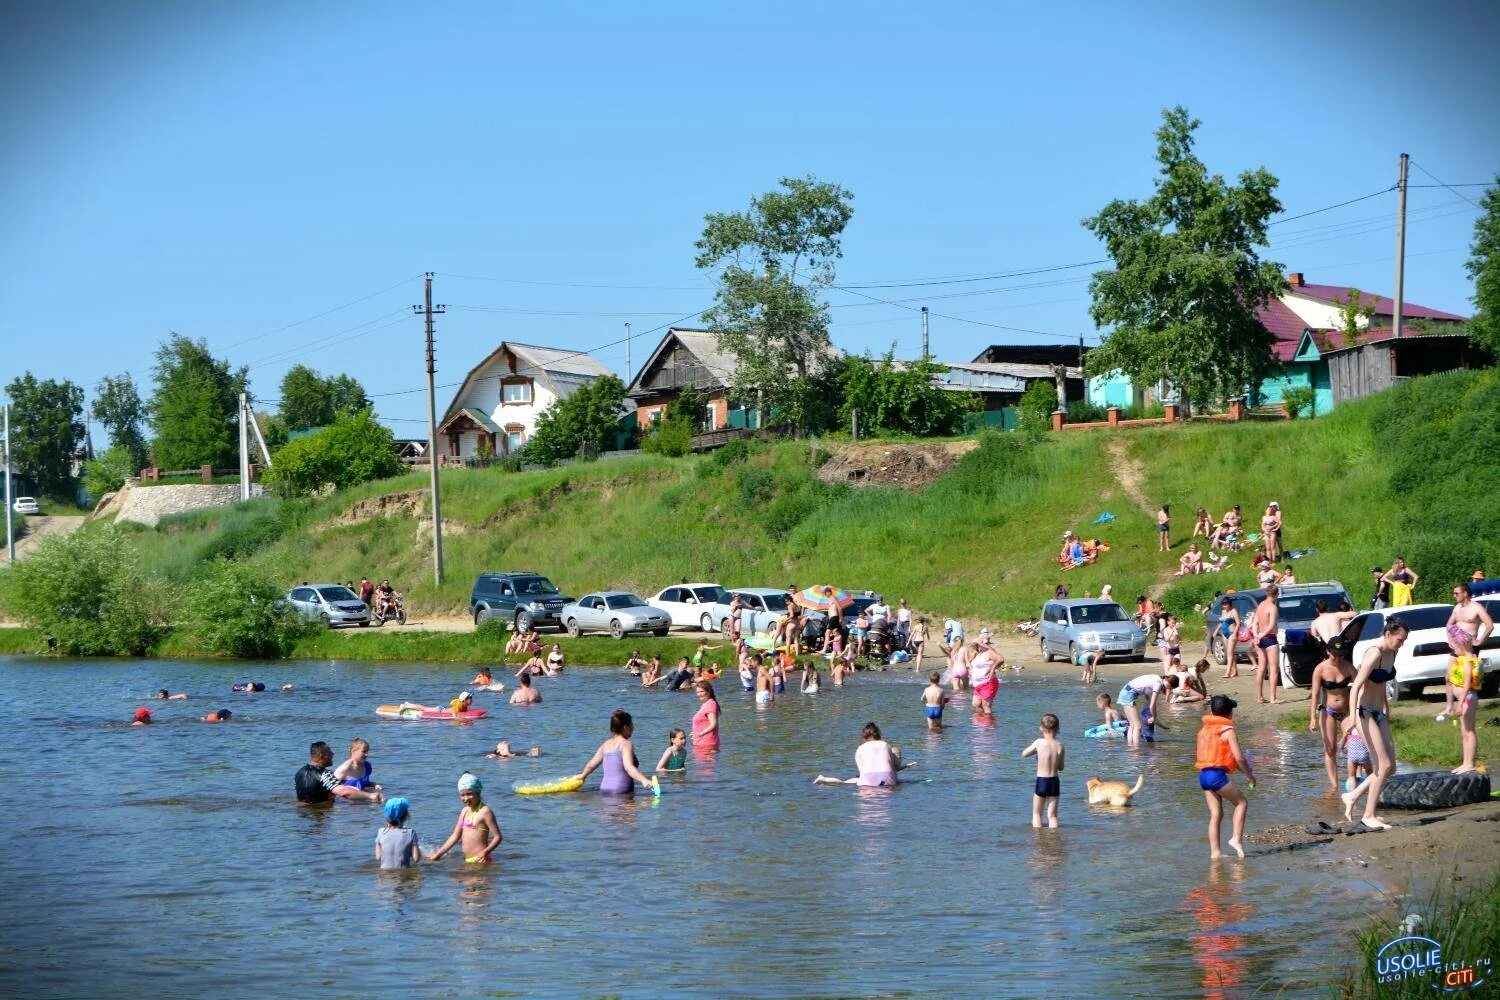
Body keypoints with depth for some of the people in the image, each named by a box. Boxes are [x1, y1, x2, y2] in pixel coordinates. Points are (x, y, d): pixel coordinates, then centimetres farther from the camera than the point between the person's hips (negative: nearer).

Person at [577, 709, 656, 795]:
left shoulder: (606, 744, 16)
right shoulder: (625, 744, -4)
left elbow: (591, 765, 25)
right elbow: (628, 767, -20)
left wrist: (583, 775, 46)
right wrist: (644, 780, -33)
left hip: (605, 789, 7)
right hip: (622, 791, -7)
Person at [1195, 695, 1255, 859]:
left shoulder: (1204, 729, 15)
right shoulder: (1228, 730, -6)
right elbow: (1239, 758, -12)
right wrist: (1250, 776, 3)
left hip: (1203, 774, 7)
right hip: (1217, 774, -7)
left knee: (1215, 814, 10)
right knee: (1242, 802, 8)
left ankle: (1215, 851, 8)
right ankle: (1236, 838, -3)